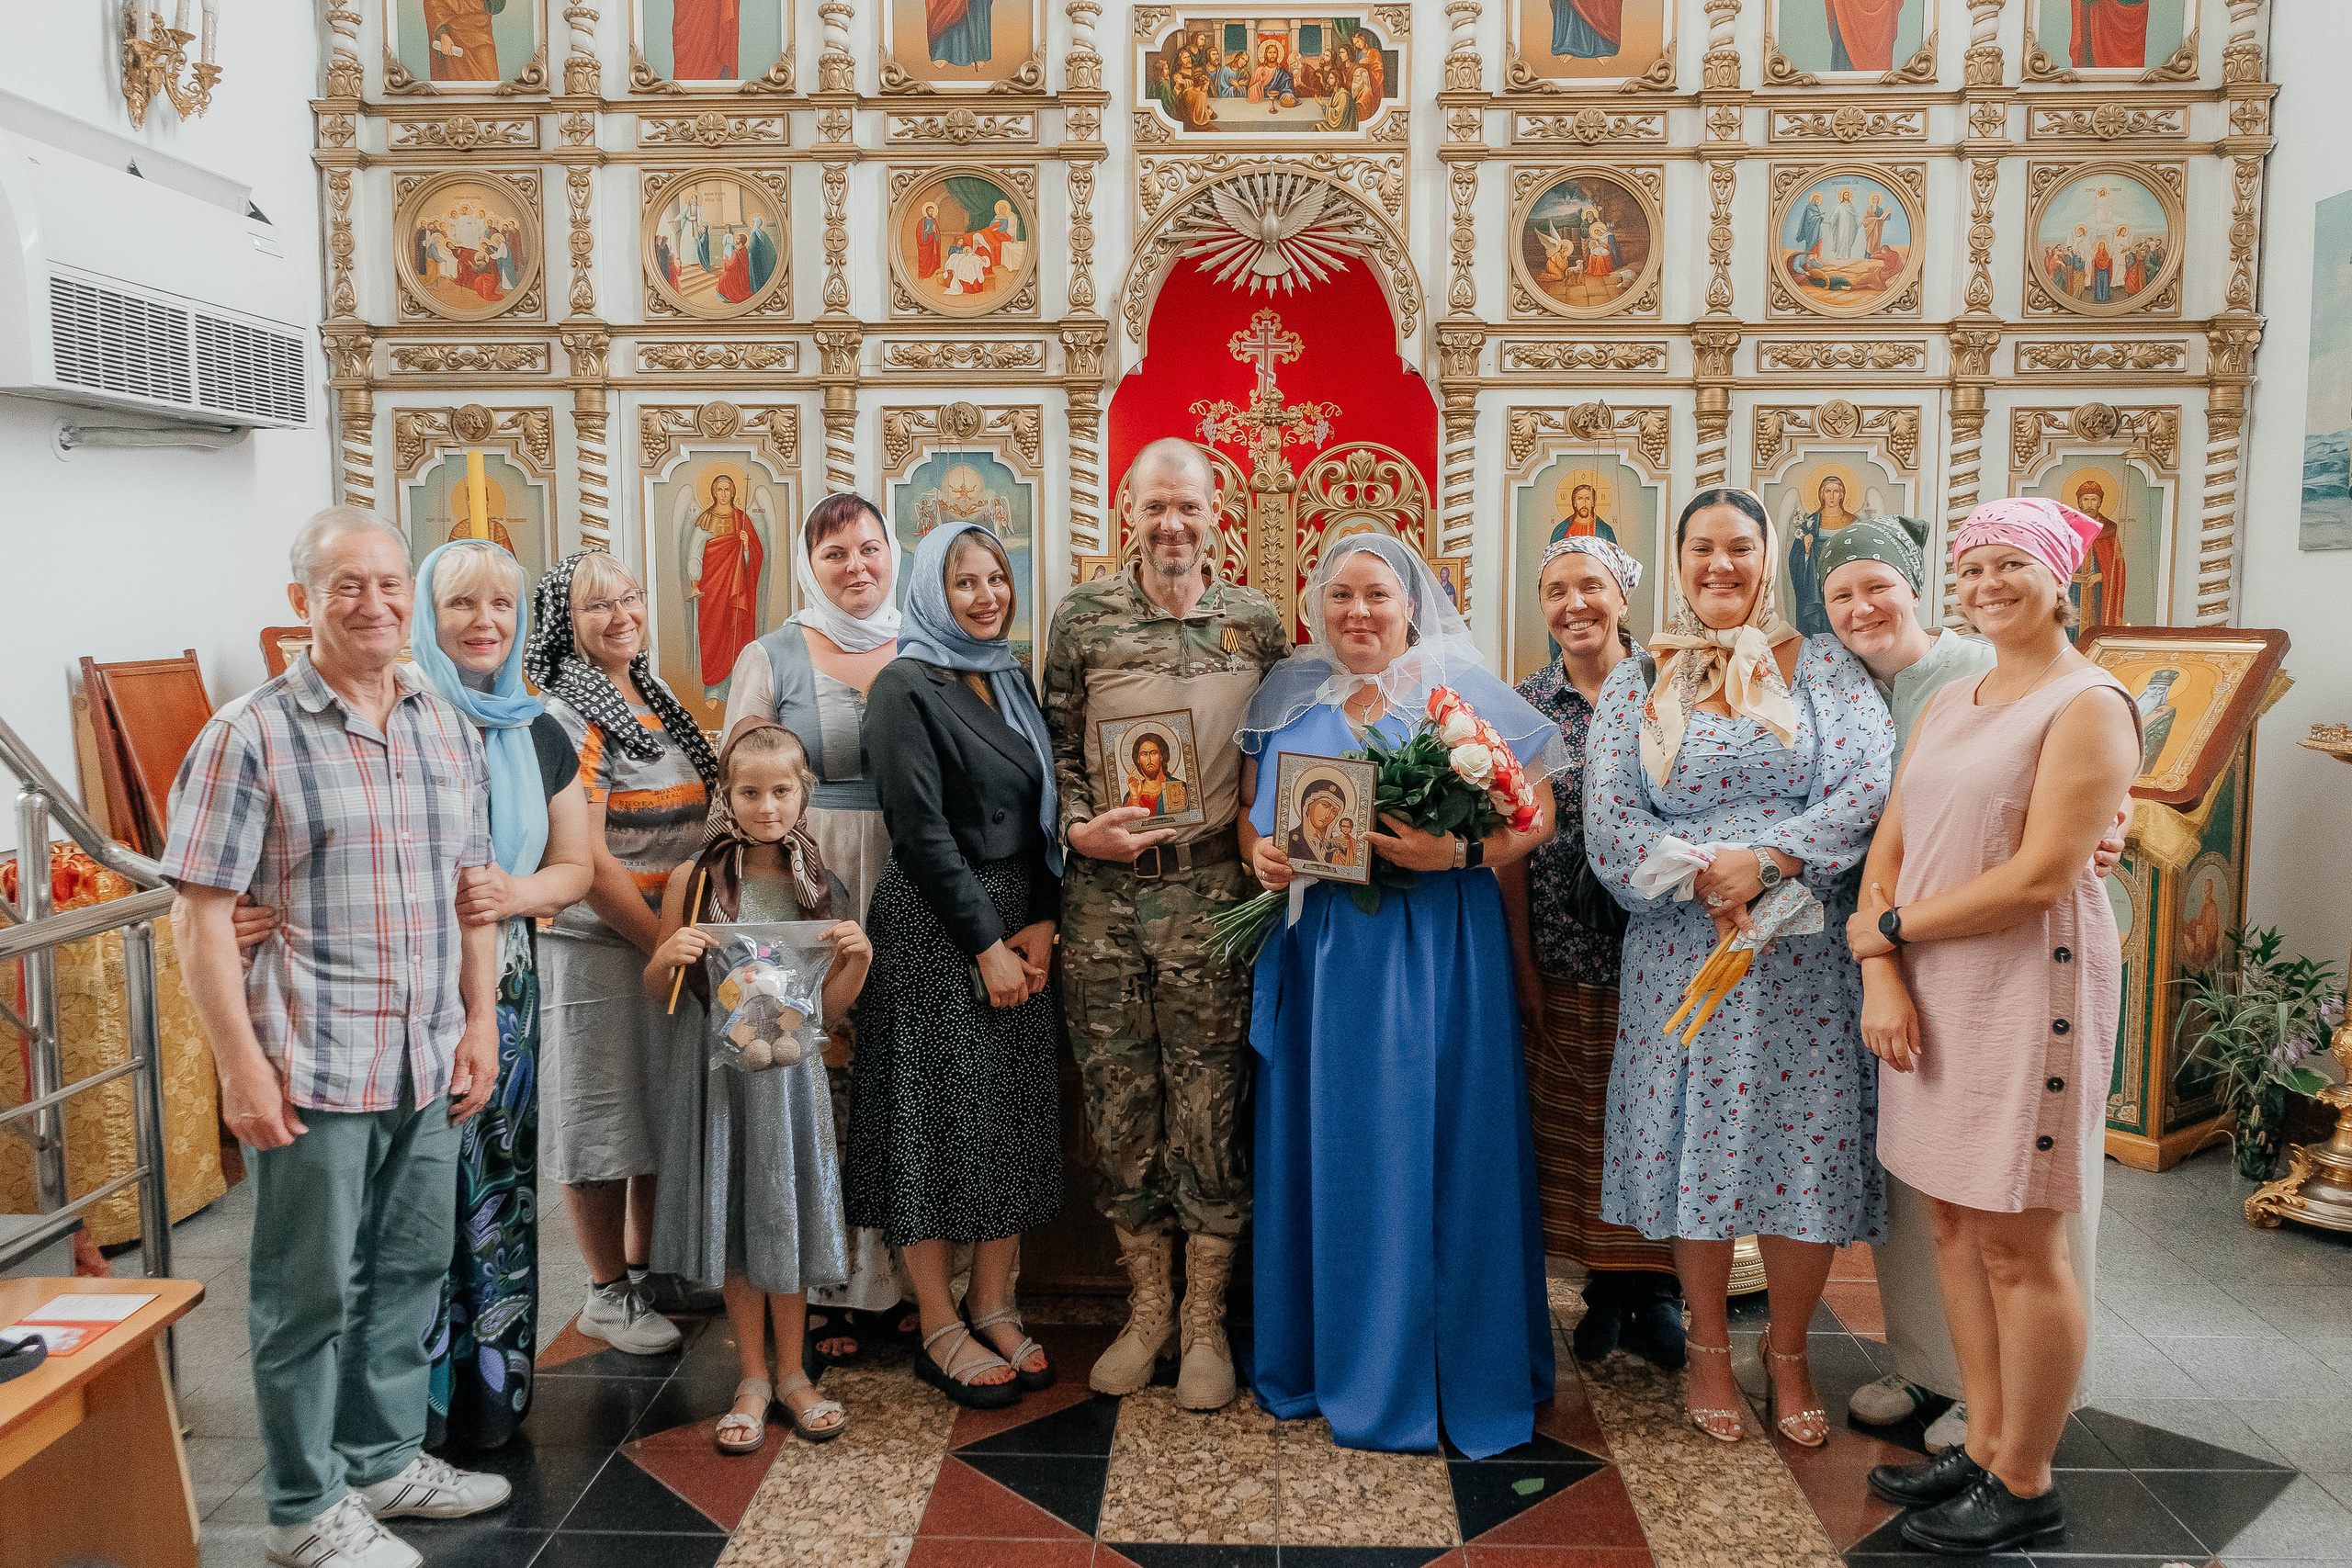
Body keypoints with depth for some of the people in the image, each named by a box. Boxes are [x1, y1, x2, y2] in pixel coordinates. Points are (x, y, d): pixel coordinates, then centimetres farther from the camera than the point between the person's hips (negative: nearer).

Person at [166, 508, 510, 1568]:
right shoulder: (251, 735, -9)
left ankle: (384, 1459, 36)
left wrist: (480, 1019, 8)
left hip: (428, 1066, 6)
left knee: (409, 1272, 18)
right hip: (310, 1071, -5)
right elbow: (201, 914, -11)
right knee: (311, 1291, 8)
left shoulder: (447, 731, 8)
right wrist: (241, 1065, -14)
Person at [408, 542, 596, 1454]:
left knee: (496, 1185, 9)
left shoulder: (537, 735, 11)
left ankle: (493, 1392, 23)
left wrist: (514, 892, -6)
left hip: (505, 992, 5)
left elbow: (574, 867, 14)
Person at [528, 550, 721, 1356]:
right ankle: (607, 1294, 18)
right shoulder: (565, 721, -13)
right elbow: (587, 860, -18)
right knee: (603, 1117, 3)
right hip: (597, 944, -8)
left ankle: (645, 1267, 32)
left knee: (666, 1110, 16)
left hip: (674, 940, 8)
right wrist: (666, 945, -16)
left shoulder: (658, 701, 11)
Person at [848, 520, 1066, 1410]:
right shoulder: (905, 688, -9)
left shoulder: (1010, 681, 13)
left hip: (1020, 929, 7)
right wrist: (985, 944, -15)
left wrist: (1041, 924, -1)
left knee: (1016, 1120, 10)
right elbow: (923, 832, -15)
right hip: (933, 930, -7)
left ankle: (993, 1307, 23)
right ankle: (938, 1328, 13)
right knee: (938, 1119, 1)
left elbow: (1039, 817, 11)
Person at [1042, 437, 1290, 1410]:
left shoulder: (1257, 624, 4)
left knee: (1209, 1108, 3)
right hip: (1103, 894, 1)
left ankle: (1204, 1320, 20)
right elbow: (1057, 751, 8)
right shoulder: (1083, 618, 4)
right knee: (1119, 1106, 8)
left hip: (1211, 892, -1)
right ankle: (1146, 1306, 26)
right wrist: (1079, 828, -8)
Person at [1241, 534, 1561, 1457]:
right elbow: (1249, 808, 18)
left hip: (1436, 956, -3)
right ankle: (1324, 1354, 23)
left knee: (1433, 1152, 1)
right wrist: (1261, 853, -3)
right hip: (1320, 955, 3)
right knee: (1324, 1147, 8)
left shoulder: (1463, 688, 1)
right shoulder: (1290, 696, 13)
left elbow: (1536, 815, -3)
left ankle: (1449, 1372, 16)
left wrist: (1457, 852, -19)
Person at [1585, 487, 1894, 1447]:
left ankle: (1789, 1352, 25)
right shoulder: (1633, 687, 8)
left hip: (1804, 960, 0)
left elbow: (1873, 784, -7)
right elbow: (1608, 823, -1)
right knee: (1694, 1147, 6)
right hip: (1681, 956, 1)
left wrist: (1768, 860, -18)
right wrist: (1701, 877, -16)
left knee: (1806, 1151, 3)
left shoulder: (1825, 667, 7)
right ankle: (1709, 1349, 26)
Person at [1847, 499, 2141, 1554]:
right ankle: (1984, 1445, 28)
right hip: (1930, 990, 7)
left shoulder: (2089, 704, -9)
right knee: (1956, 1225, 13)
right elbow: (1888, 850, 10)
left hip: (2029, 989, -7)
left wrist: (1886, 927, -9)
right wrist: (1881, 977, -5)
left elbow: (2039, 878, -18)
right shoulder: (1949, 703, 15)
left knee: (2018, 1247, 1)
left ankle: (2025, 1487, 16)